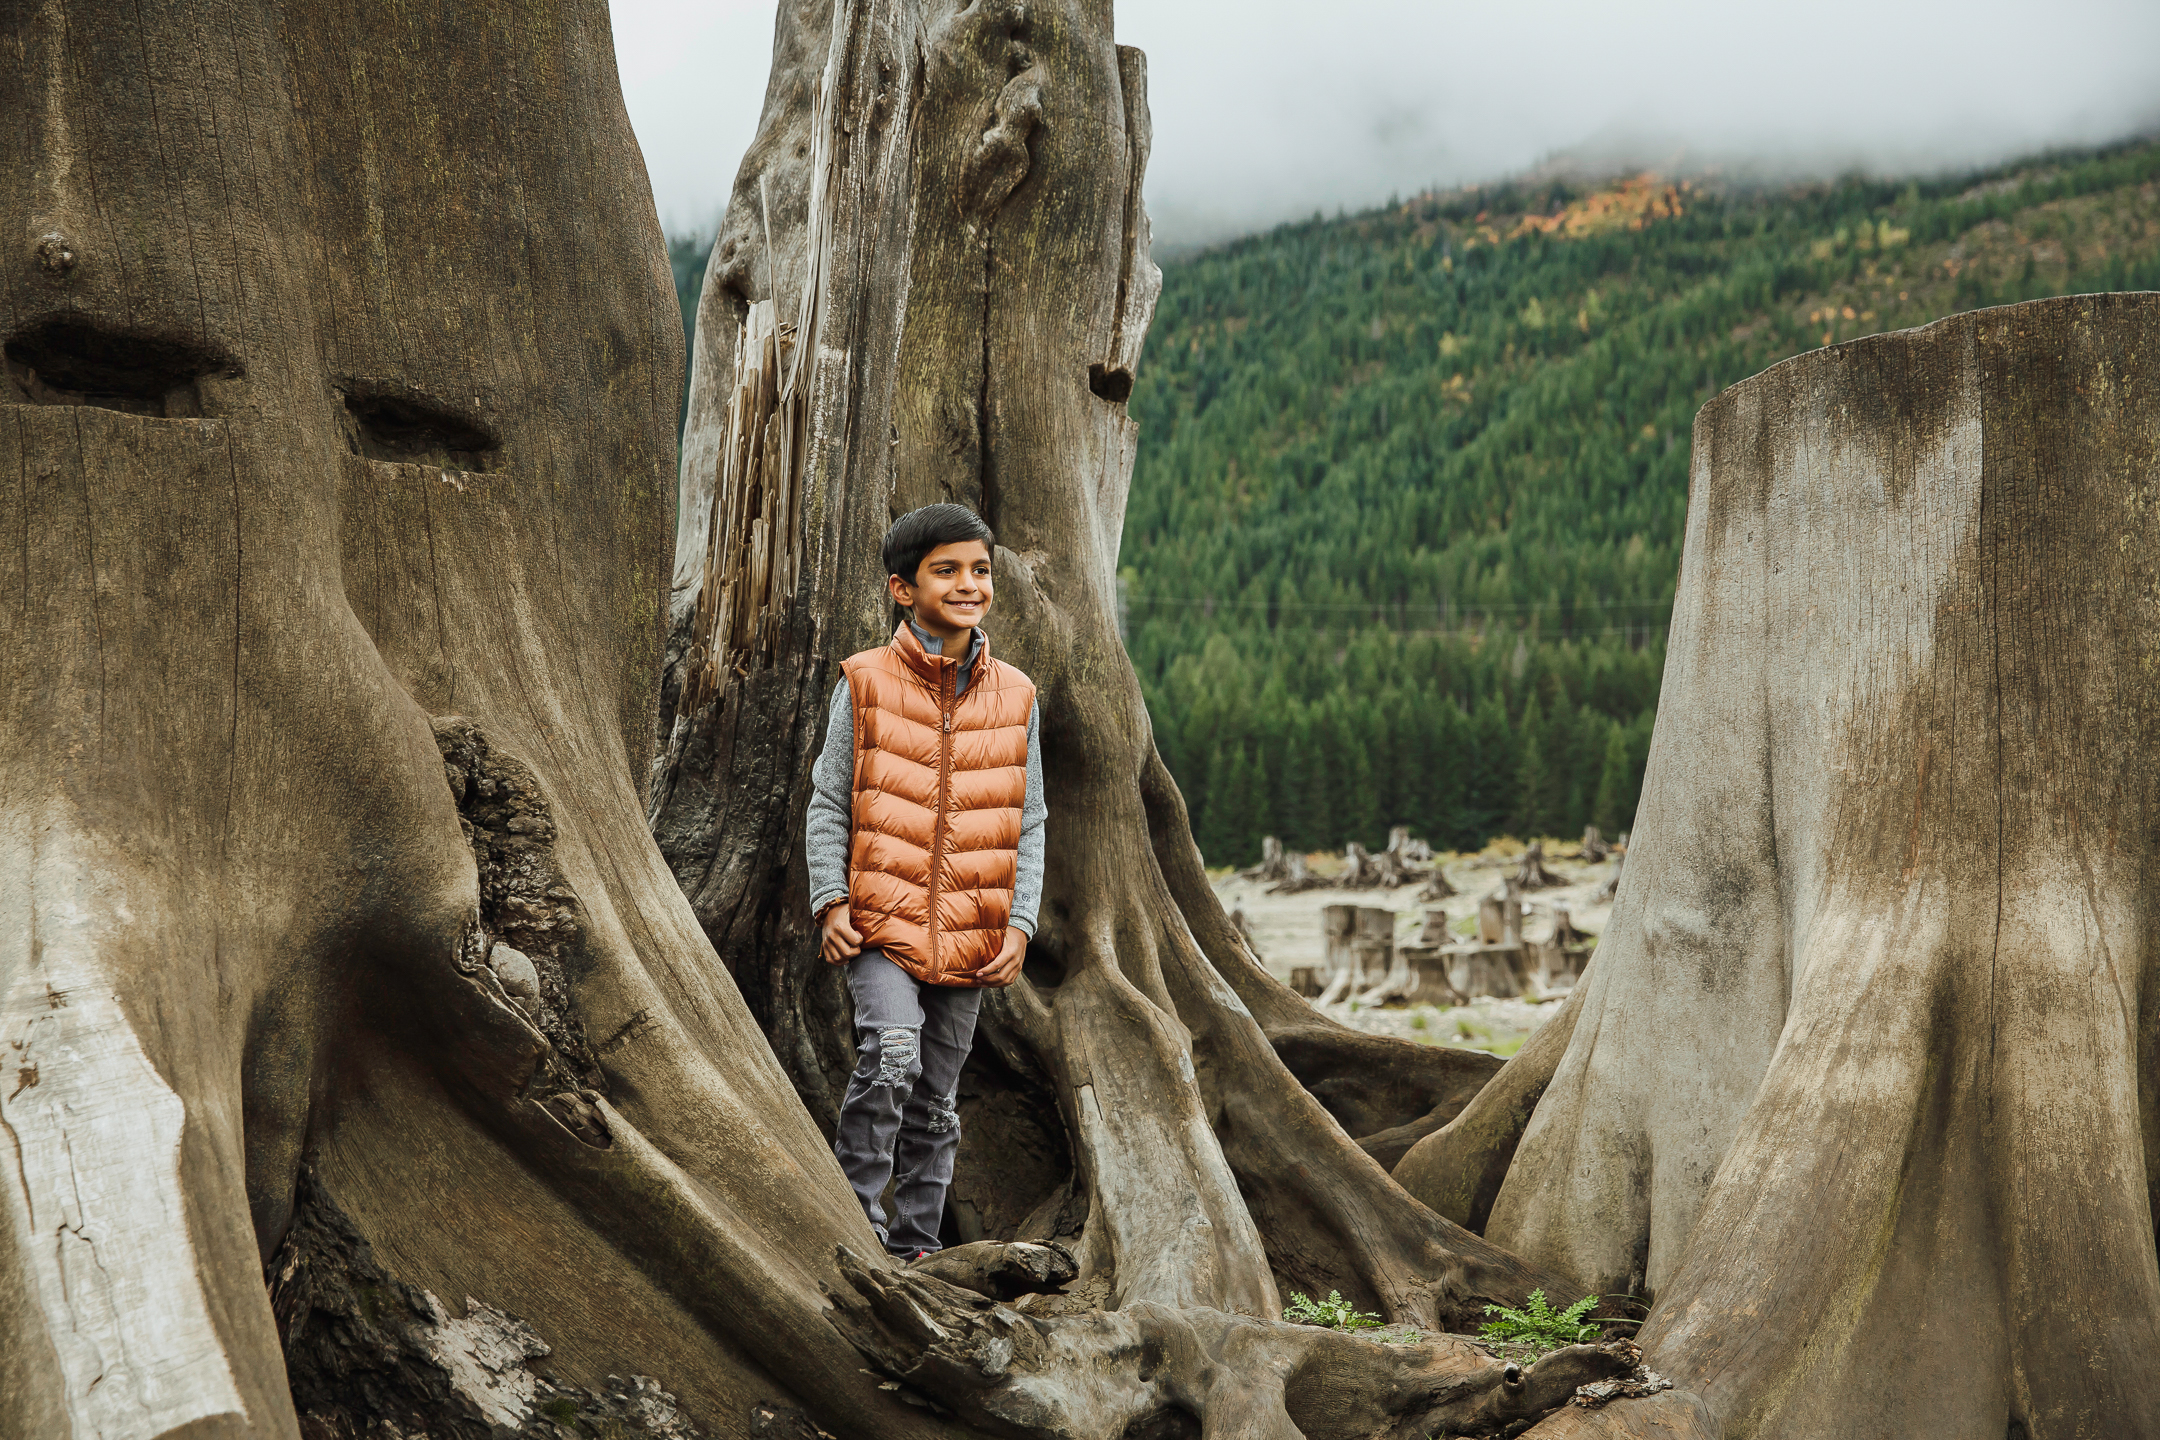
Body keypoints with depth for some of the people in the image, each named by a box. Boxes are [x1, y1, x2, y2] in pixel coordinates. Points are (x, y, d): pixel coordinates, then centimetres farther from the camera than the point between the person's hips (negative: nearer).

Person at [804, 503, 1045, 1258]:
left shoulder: (1015, 696, 5)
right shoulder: (865, 683, -3)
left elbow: (1028, 822, 9)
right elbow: (828, 803, 1)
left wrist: (1019, 922, 1)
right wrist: (831, 901, -9)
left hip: (970, 937, 3)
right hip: (880, 923, -3)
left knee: (935, 1099, 11)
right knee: (891, 1054, -24)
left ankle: (914, 1243, 25)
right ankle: (855, 1210, -8)